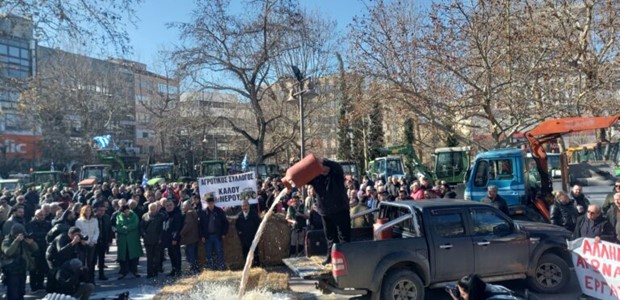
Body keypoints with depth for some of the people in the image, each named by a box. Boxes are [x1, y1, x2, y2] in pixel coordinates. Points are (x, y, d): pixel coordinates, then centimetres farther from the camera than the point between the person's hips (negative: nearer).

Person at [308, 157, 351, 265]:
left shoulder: (336, 174, -11)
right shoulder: (315, 176, 1)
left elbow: (337, 166, -32)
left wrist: (322, 161, -43)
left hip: (340, 209, -4)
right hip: (325, 211, 4)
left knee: (344, 235, -2)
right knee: (330, 235, 15)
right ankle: (331, 255, 27)